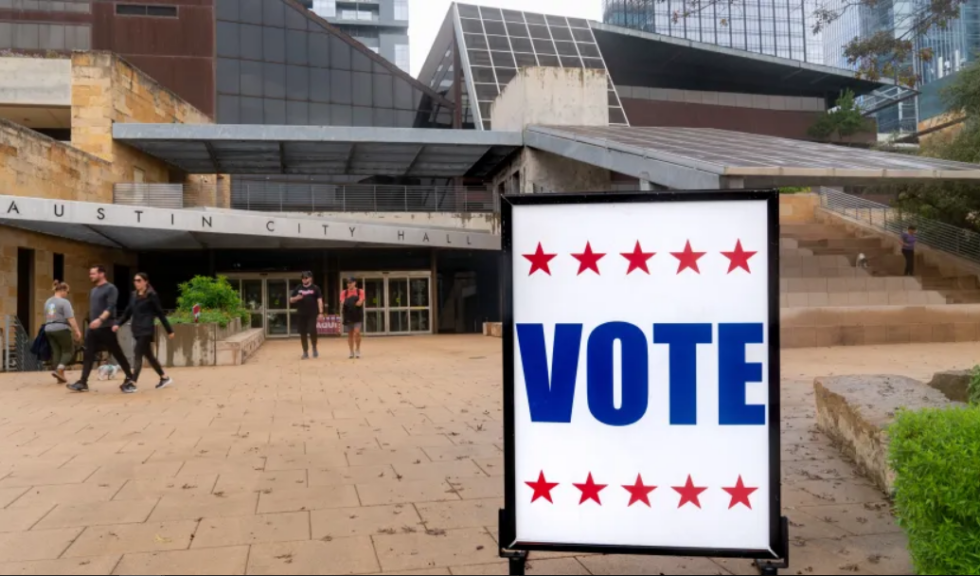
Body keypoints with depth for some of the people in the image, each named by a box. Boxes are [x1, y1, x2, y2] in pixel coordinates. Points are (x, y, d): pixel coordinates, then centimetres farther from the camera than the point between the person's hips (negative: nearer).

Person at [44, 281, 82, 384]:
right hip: (61, 329, -7)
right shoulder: (64, 302, -10)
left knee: (56, 352, 8)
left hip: (49, 330, 7)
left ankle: (60, 376, 8)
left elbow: (46, 317, 24)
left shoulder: (48, 302, 16)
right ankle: (59, 370, -17)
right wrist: (77, 331, -16)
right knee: (69, 350, 3)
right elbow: (70, 319, -16)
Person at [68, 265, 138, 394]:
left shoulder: (110, 289, -8)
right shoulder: (93, 291, 16)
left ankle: (130, 379, 7)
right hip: (93, 329, 7)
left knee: (117, 354, -2)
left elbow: (110, 307, -20)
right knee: (88, 355, 2)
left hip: (106, 328, -7)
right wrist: (92, 321, 19)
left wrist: (100, 319, -33)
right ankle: (83, 383, 3)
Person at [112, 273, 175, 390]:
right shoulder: (133, 295, 13)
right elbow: (128, 312, 12)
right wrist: (118, 324, -5)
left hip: (146, 330, -7)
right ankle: (165, 378, 22)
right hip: (137, 330, 7)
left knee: (137, 355, -12)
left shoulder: (151, 295, -6)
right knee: (148, 355, 12)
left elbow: (160, 313, -5)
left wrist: (169, 330, -2)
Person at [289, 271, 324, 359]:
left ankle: (314, 348, 10)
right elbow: (291, 300, 13)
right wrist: (296, 298, -10)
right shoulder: (298, 288, 9)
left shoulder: (315, 288, 1)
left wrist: (320, 313, -12)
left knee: (312, 331, -14)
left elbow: (319, 300, -3)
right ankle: (305, 352, 13)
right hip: (301, 315, 3)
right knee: (303, 334, 4)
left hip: (312, 314, -3)